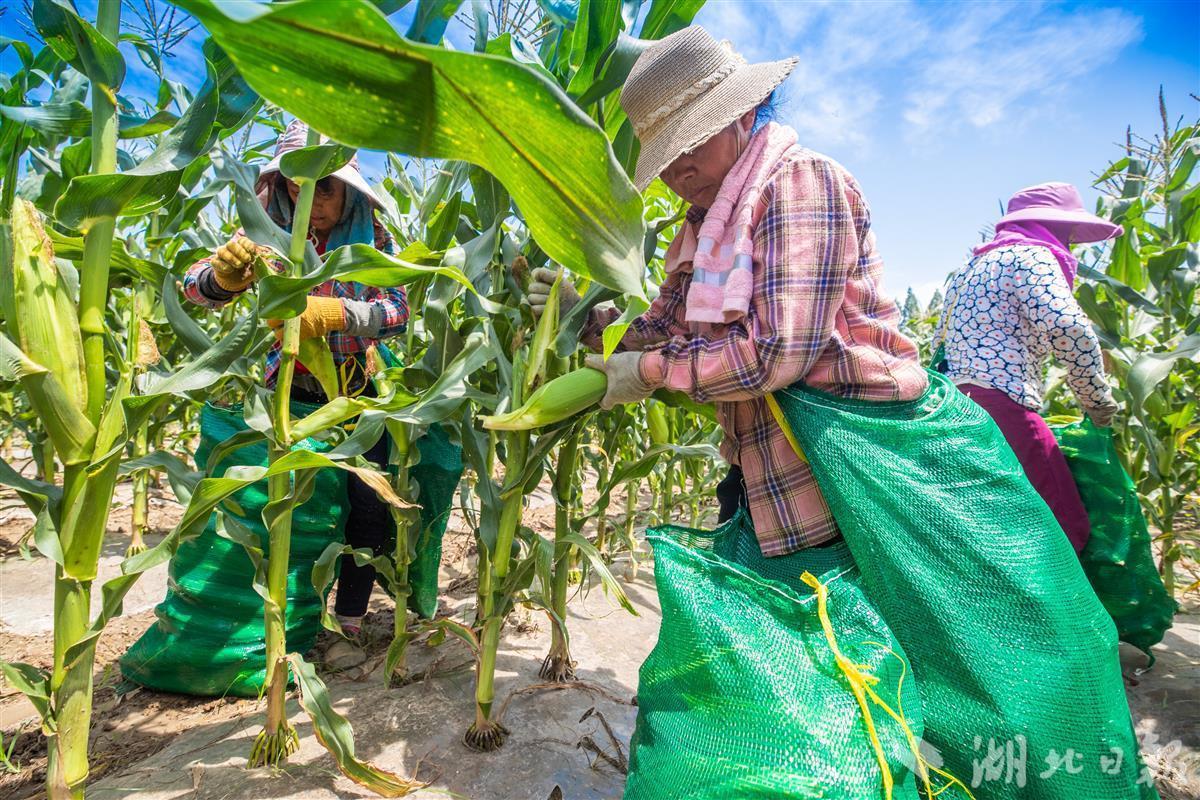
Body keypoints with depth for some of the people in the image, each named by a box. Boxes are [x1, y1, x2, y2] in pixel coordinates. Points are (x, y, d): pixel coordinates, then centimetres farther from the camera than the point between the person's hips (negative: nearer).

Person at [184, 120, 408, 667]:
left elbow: (397, 311, -16)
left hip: (358, 393, 0)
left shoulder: (372, 237, -5)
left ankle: (348, 624, 11)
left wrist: (335, 313, -34)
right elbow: (196, 287, -10)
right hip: (291, 391, 1)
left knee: (369, 505, -4)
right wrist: (224, 271, -34)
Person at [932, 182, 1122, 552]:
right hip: (999, 406, -10)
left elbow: (939, 341, 28)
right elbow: (1069, 328, -15)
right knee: (1064, 532, -6)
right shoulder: (1031, 256, 0)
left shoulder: (974, 265, 28)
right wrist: (1098, 401, -2)